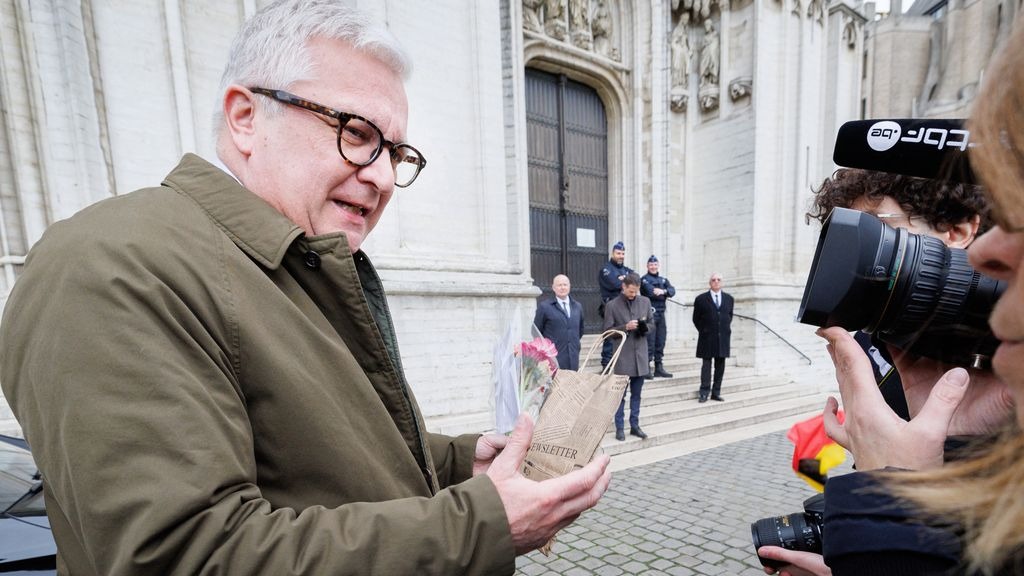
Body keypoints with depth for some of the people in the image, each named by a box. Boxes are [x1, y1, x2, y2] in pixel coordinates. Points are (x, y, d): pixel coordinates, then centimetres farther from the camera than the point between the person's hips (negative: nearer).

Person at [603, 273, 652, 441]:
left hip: (640, 355, 4)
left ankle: (635, 425, 24)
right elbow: (607, 331, -6)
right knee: (620, 394, 5)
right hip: (622, 356, -4)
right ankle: (619, 428, 15)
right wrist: (625, 327, -19)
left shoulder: (645, 301, 6)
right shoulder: (612, 305, -5)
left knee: (636, 394, 13)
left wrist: (645, 326, -7)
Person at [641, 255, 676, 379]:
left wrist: (663, 291, -19)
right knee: (649, 343, -9)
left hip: (661, 314, 6)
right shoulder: (644, 279, -1)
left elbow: (672, 291, 0)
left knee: (660, 343, 10)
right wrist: (665, 294, -5)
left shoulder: (663, 280, 18)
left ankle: (659, 368, 19)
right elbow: (651, 292, -17)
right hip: (649, 314, -6)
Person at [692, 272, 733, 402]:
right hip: (707, 338, -3)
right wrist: (703, 331, 0)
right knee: (706, 364, -2)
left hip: (723, 337, 3)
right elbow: (696, 319, 4)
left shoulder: (729, 298, 9)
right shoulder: (701, 299, -1)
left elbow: (730, 315, 19)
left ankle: (716, 392, 13)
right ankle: (704, 392, 2)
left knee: (720, 365, 6)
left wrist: (726, 329, 10)